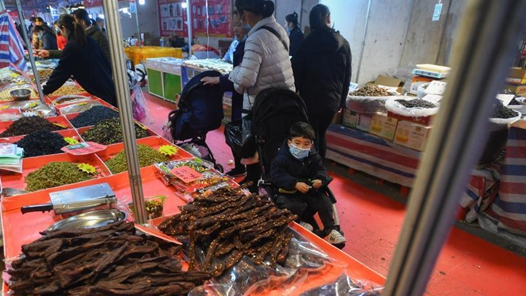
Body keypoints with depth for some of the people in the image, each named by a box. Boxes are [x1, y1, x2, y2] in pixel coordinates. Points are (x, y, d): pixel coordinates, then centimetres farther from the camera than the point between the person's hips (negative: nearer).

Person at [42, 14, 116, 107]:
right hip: (109, 88, 7)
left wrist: (45, 90, 4)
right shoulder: (89, 40, 9)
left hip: (99, 93, -7)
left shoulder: (71, 47, -11)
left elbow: (60, 72, -8)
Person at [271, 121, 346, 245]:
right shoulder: (281, 158, -17)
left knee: (325, 201, -10)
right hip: (288, 192, -4)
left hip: (309, 190, 5)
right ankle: (298, 223, 5)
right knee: (295, 206, -30)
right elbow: (278, 176, -24)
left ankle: (330, 230, 7)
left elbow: (320, 170, 1)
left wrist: (320, 180, -24)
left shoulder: (313, 157, 0)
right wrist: (295, 184, -38)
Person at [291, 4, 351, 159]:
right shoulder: (344, 44, 2)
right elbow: (347, 76, 7)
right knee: (321, 135, 20)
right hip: (333, 100, 4)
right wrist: (341, 101, 16)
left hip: (311, 98, -4)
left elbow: (297, 72, -6)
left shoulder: (307, 43, -8)